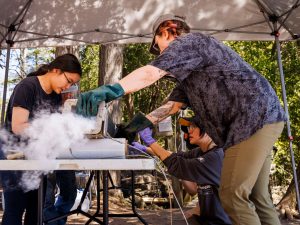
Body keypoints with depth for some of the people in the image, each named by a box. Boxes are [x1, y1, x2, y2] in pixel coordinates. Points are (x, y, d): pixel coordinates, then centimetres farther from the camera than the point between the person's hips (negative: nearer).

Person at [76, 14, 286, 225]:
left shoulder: (187, 42, -5)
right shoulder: (188, 64, 24)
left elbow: (150, 74, -23)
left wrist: (110, 90, -32)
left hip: (255, 118, -10)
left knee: (232, 196, -8)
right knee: (255, 197, 14)